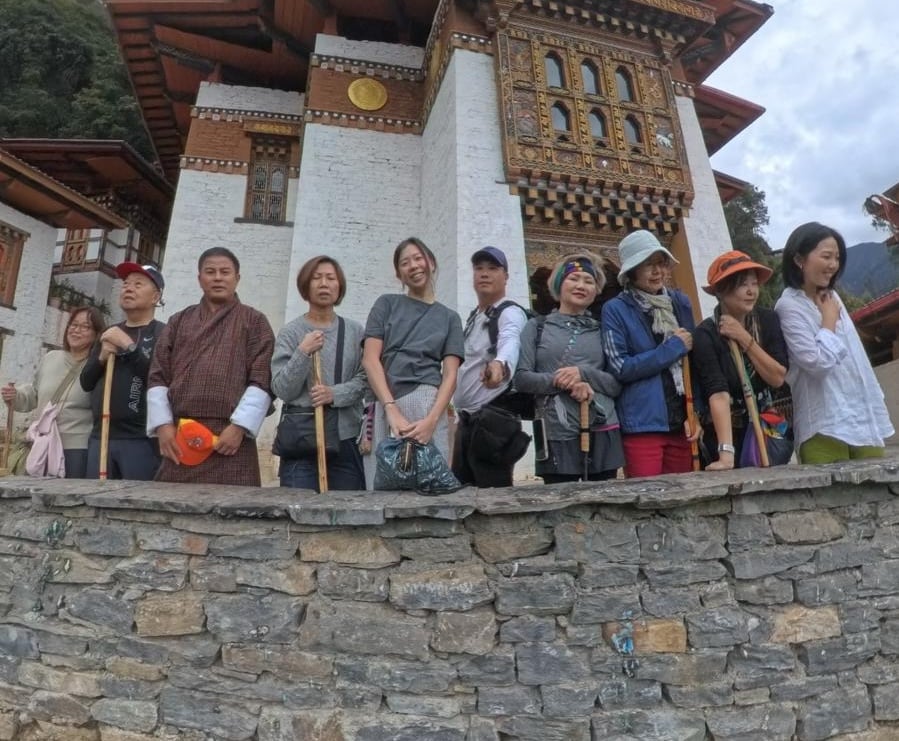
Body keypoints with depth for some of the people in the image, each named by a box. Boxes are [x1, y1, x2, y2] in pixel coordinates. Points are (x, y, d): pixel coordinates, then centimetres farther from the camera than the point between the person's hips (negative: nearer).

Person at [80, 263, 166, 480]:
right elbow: (86, 383, 17)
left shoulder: (162, 333, -2)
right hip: (99, 436, 6)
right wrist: (101, 358, -2)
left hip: (141, 439, -6)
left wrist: (130, 346, -14)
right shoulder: (109, 333, 19)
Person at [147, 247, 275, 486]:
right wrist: (163, 425, 1)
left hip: (230, 435, -3)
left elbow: (262, 380, -3)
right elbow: (158, 376, 14)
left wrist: (239, 427, -12)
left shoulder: (254, 321, 7)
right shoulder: (179, 321, 19)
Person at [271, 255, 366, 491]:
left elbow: (365, 380, 2)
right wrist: (303, 353, -15)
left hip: (346, 438, 2)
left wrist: (335, 394, -14)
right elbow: (281, 390, -3)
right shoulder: (290, 332, 2)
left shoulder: (355, 331, 7)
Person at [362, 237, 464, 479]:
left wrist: (432, 419, -13)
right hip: (384, 406, 0)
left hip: (427, 403, 0)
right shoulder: (386, 304, 15)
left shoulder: (449, 318, 16)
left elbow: (450, 375, 5)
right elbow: (370, 360, 3)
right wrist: (392, 410, -12)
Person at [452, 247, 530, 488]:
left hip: (493, 419, -8)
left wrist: (500, 363, -57)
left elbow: (510, 342, -34)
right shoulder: (473, 316, 17)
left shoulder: (510, 313, -10)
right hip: (467, 419, 9)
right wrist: (460, 414, 18)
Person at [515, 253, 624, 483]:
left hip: (603, 431, 2)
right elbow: (521, 377, -1)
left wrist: (584, 374, -11)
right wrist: (564, 383, -15)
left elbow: (619, 383, 7)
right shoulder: (537, 326, 8)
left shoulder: (602, 330, 13)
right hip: (557, 434, -2)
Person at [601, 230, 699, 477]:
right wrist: (674, 347, -10)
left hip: (681, 421, 5)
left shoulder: (680, 302, 11)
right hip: (641, 424, -5)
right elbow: (619, 367, -13)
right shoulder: (616, 309, -4)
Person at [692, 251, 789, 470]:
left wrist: (745, 339, -20)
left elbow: (778, 377, -9)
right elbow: (718, 394, -29)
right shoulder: (706, 335, -18)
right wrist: (726, 453, -38)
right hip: (725, 433, -4)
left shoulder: (768, 320, -4)